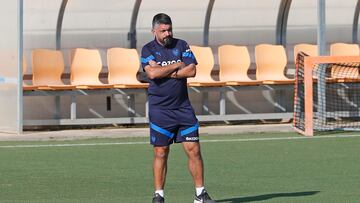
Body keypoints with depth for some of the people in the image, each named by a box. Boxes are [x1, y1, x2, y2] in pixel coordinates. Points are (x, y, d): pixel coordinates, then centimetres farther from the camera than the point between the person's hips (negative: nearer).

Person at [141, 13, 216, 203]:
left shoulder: (181, 45, 7)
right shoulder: (148, 49, 1)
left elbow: (192, 71, -5)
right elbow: (152, 73, -16)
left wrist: (166, 73, -10)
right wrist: (176, 66, -7)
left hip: (183, 107, 2)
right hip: (160, 109, -2)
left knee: (194, 150, -1)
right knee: (161, 153, 0)